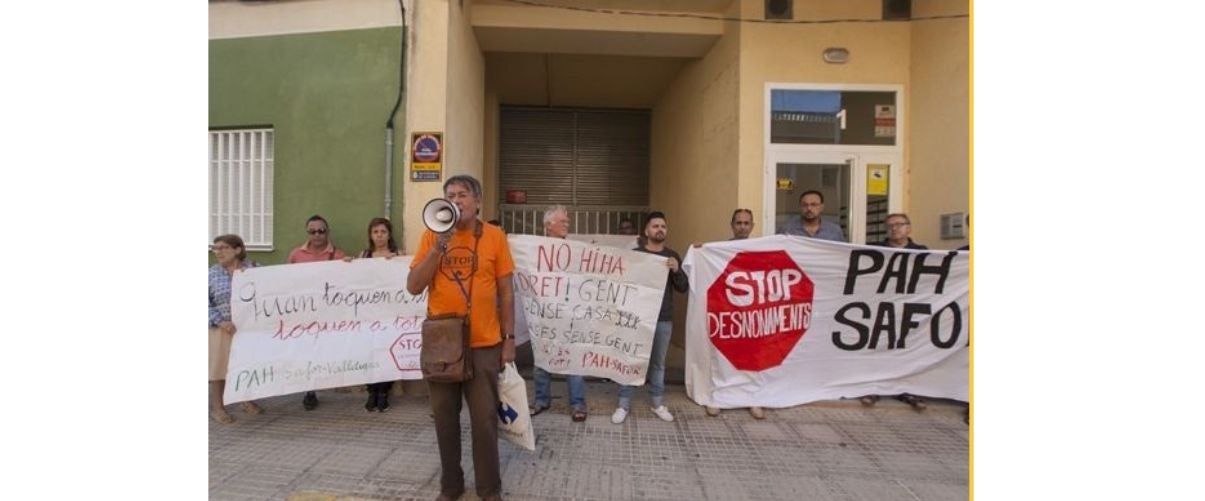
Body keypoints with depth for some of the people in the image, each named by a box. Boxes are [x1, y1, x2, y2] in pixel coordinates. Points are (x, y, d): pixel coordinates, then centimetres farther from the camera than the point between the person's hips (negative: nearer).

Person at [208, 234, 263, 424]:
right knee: (219, 366, 6)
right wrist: (220, 321, -16)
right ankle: (217, 407, 22)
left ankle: (248, 401, 32)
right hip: (222, 329, -1)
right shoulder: (211, 274, -1)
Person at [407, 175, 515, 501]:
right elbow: (414, 287, -4)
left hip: (484, 343, -1)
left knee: (484, 419, 4)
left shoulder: (494, 236, -1)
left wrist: (509, 338, 1)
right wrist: (440, 245, -13)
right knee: (445, 417, 11)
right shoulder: (432, 236, 2)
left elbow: (505, 292, 3)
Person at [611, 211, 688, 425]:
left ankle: (657, 403, 25)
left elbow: (683, 288, 3)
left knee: (658, 362, 12)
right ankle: (623, 404, 13)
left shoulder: (672, 256, 7)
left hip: (663, 319, 2)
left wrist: (677, 270, -15)